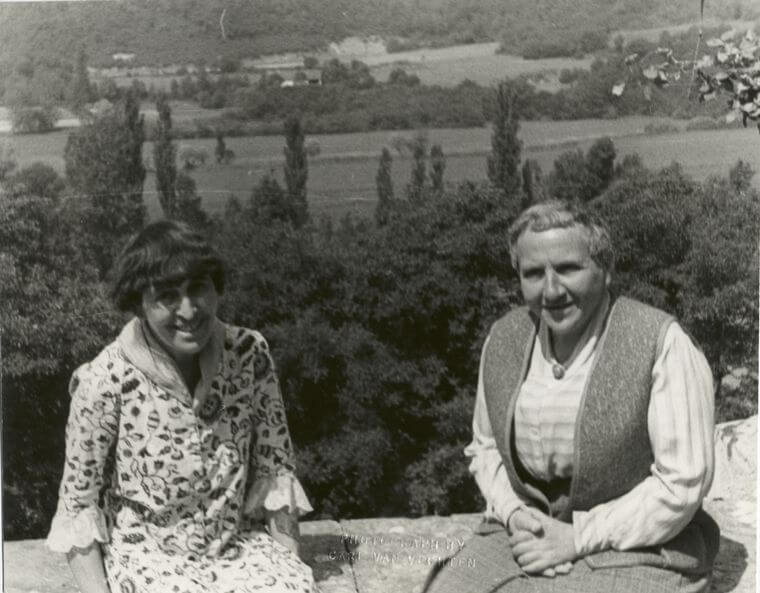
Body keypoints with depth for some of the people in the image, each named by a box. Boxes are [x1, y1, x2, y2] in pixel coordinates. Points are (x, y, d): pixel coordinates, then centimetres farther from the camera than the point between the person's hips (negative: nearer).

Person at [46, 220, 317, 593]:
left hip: (240, 545, 3)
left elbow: (275, 464, 1)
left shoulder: (249, 354, -7)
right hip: (147, 558, -3)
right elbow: (78, 505, -7)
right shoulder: (107, 381, -16)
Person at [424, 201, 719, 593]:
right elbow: (484, 447, 13)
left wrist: (578, 538, -15)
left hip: (636, 550, -4)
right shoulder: (504, 338, 2)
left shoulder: (661, 343, -13)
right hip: (524, 537, 4)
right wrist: (515, 515, -4)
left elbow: (682, 483, -13)